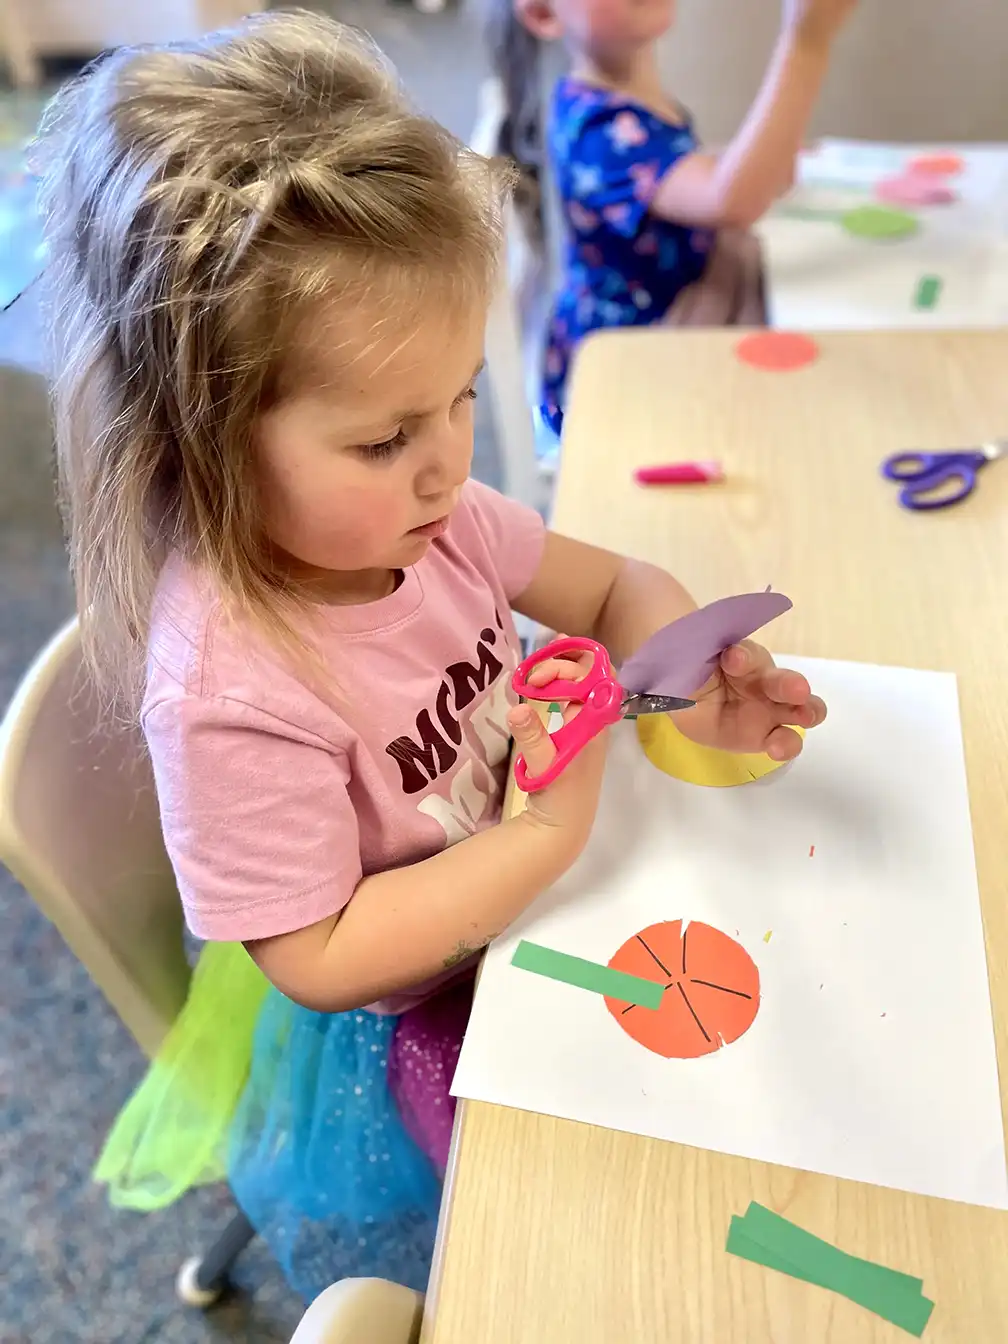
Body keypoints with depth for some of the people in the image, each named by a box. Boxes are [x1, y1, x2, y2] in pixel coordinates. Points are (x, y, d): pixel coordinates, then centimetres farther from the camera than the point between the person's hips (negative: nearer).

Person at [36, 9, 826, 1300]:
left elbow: (618, 588, -1)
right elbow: (320, 958, -25)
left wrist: (690, 683, -21)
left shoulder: (424, 513, -15)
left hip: (523, 904, 6)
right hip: (392, 1040, -5)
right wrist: (548, 834, -28)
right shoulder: (232, 686, -34)